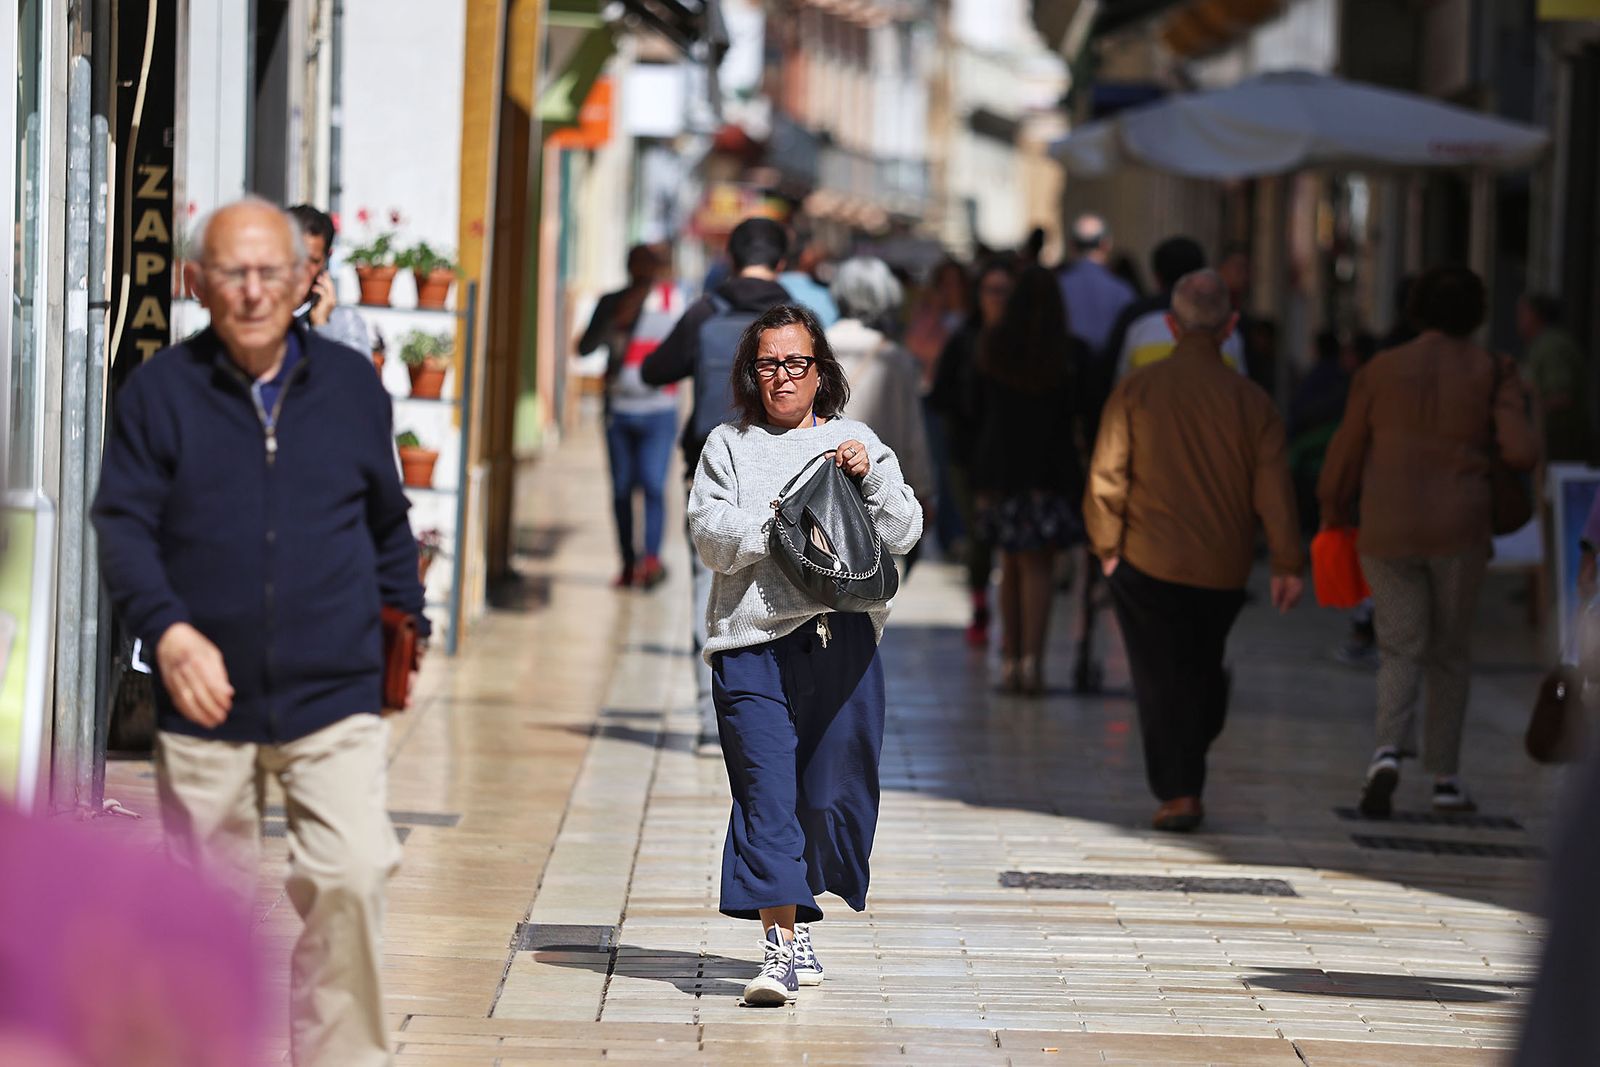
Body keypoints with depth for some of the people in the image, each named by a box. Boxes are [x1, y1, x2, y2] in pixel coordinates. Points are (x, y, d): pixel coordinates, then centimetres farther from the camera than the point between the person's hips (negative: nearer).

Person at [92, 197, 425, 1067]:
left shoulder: (353, 386, 8)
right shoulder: (160, 391, 0)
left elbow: (388, 524, 21)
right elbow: (122, 526, -6)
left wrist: (406, 620, 18)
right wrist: (168, 630, -21)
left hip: (334, 700, 0)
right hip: (206, 702, 0)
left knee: (351, 877, -17)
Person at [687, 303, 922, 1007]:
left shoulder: (855, 441, 14)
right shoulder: (728, 447, 12)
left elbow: (902, 534, 7)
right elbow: (710, 536, 0)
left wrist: (869, 477, -8)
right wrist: (777, 525, -14)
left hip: (842, 638, 1)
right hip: (753, 639, -1)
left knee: (834, 793, 2)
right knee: (766, 792, -10)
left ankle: (796, 911, 24)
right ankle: (785, 946, -11)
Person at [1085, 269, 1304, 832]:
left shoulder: (1136, 390, -7)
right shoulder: (1250, 399, -4)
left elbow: (1107, 476, -6)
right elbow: (1273, 489, -3)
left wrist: (1107, 548, 6)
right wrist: (1287, 564, 3)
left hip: (1149, 561, -2)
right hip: (1224, 569, 2)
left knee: (1161, 679, 3)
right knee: (1202, 667, 22)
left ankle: (1178, 793, -2)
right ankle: (1188, 776, 26)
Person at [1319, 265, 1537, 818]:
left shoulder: (1383, 369, 0)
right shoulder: (1491, 374, -1)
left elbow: (1348, 450, 3)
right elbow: (1520, 452, -9)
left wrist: (1334, 509, 19)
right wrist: (1510, 398, 8)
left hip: (1388, 530, 0)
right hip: (1458, 529, 0)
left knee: (1401, 650, 4)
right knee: (1451, 651, 15)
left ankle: (1389, 751, -22)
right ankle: (1445, 777, 16)